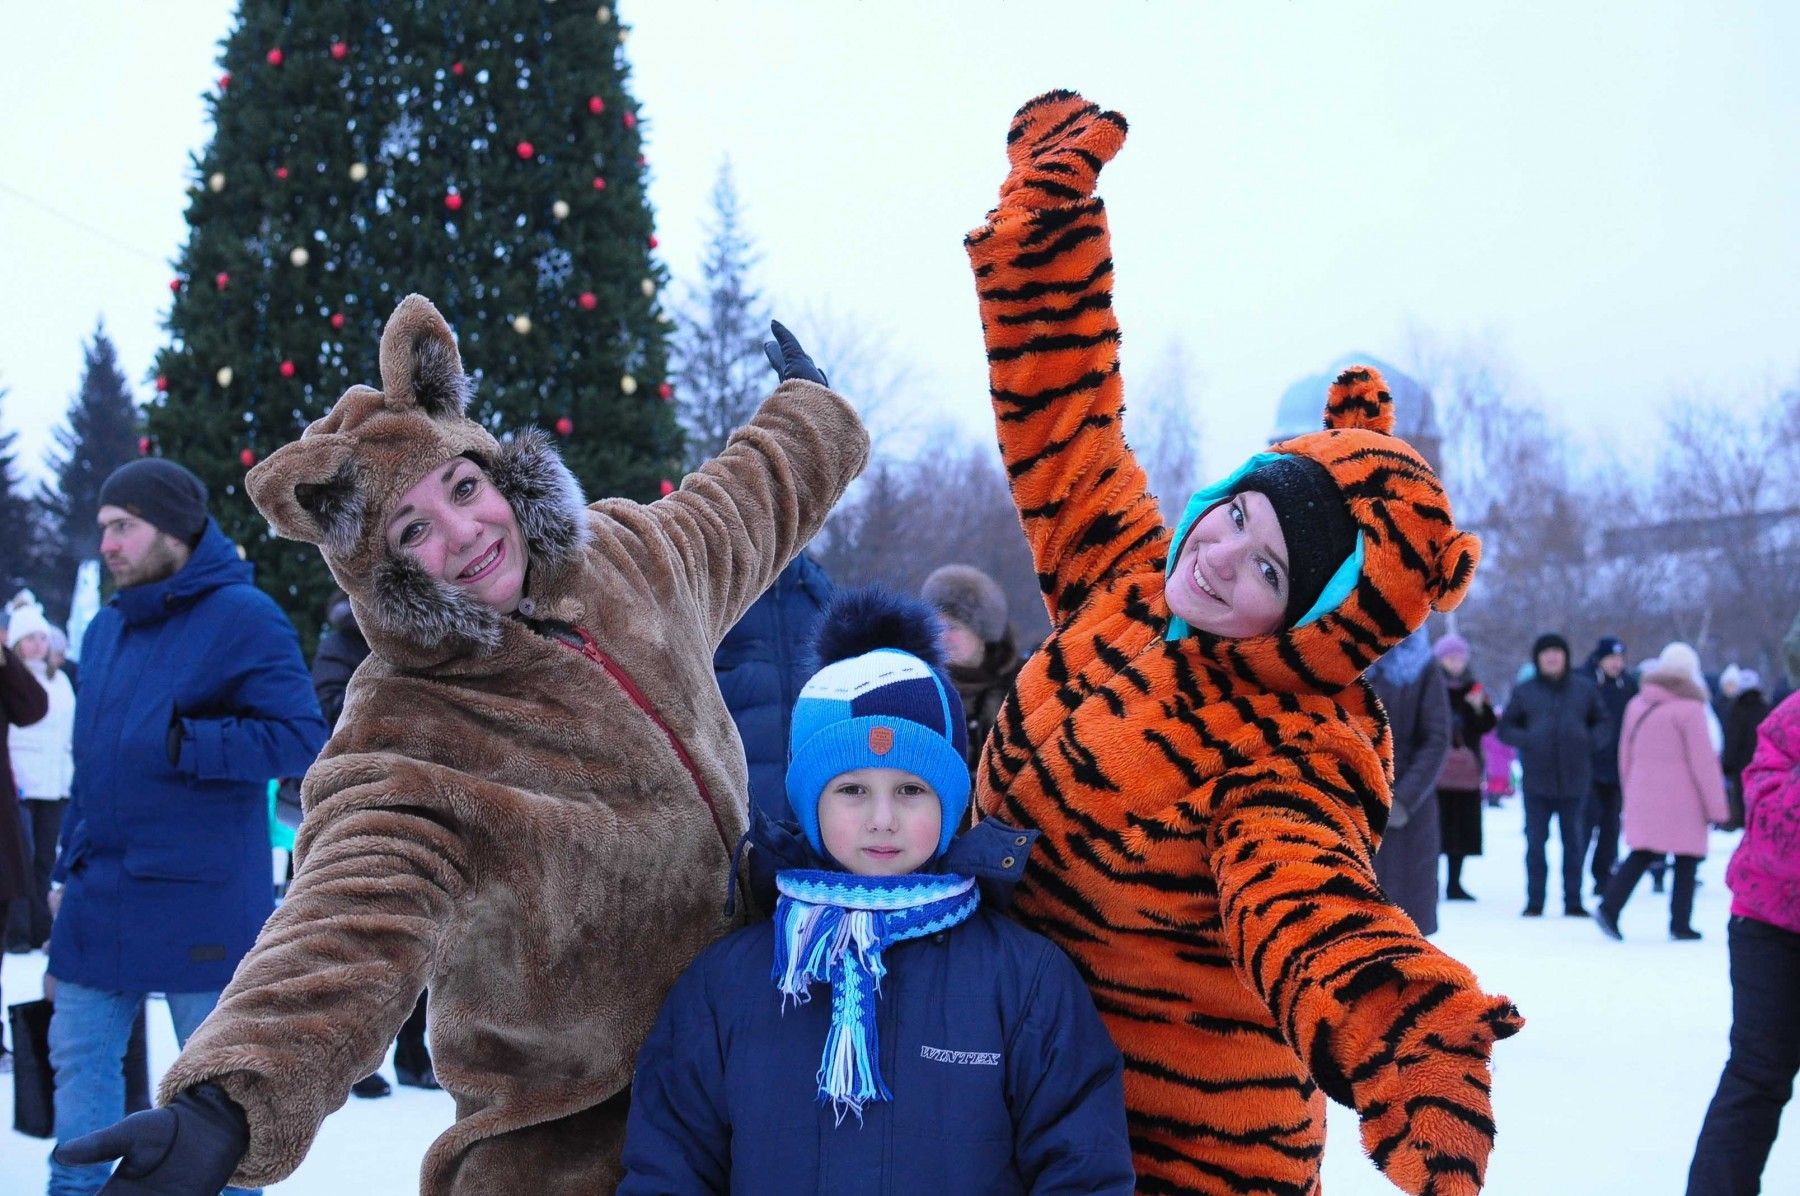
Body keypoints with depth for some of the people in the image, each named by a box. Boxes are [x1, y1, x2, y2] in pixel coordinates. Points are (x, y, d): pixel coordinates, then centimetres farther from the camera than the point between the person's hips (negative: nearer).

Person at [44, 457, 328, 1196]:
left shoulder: (242, 617, -10)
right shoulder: (106, 628, 12)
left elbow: (303, 739, -17)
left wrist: (184, 744, -24)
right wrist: (69, 866, 17)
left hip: (198, 899, -7)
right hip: (100, 893, 7)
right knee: (79, 1056, 10)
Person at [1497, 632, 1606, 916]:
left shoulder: (1583, 688, 7)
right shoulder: (1524, 691, 4)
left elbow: (1601, 721, 15)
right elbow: (1505, 728, 7)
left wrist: (1589, 740, -5)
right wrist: (1527, 741, -11)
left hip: (1574, 778, 1)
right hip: (1537, 778, -1)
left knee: (1573, 841, 6)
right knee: (1535, 841, 1)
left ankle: (1573, 901, 12)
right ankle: (1534, 901, 6)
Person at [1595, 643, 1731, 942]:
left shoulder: (1637, 704, 10)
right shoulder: (1690, 709, -10)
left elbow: (1625, 756, 16)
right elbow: (1704, 762, -10)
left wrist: (1631, 795, 25)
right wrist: (1717, 808, -5)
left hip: (1643, 800, 5)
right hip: (1681, 803, -5)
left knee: (1641, 855, 8)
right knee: (1686, 860, 5)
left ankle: (1609, 907, -9)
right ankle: (1680, 924, 6)